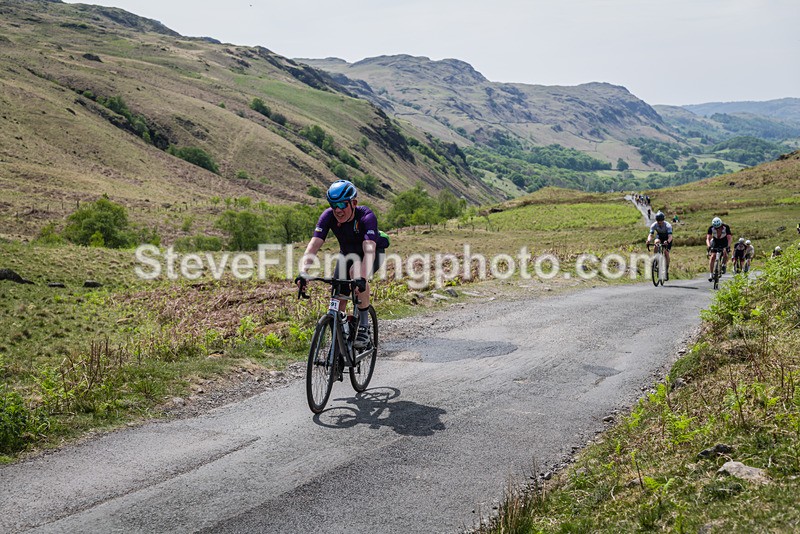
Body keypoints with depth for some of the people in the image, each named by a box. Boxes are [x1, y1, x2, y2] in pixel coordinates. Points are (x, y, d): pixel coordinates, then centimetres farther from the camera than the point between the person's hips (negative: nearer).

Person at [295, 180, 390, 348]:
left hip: (374, 252, -4)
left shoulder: (366, 217, -35)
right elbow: (314, 244, -34)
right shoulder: (328, 216, -25)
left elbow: (369, 250, -48)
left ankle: (364, 326, -22)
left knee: (356, 272, -36)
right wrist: (303, 272, -50)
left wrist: (362, 279, -63)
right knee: (338, 298, -8)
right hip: (347, 254, 4)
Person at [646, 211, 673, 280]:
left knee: (666, 252, -20)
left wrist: (667, 241, -66)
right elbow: (650, 234, -34)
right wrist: (649, 240, -57)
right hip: (660, 238, 2)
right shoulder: (654, 225, -25)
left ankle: (667, 270, -11)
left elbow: (670, 236, -44)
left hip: (667, 239, -2)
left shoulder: (668, 225, -33)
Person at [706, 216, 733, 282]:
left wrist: (728, 246, -46)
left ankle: (723, 265, -3)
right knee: (712, 257, -17)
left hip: (724, 244, -1)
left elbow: (730, 238, -30)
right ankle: (711, 274, -14)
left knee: (725, 253, -31)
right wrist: (709, 246, -46)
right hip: (715, 244, 1)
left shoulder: (726, 227, -26)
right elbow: (708, 238, -27)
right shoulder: (711, 228, -23)